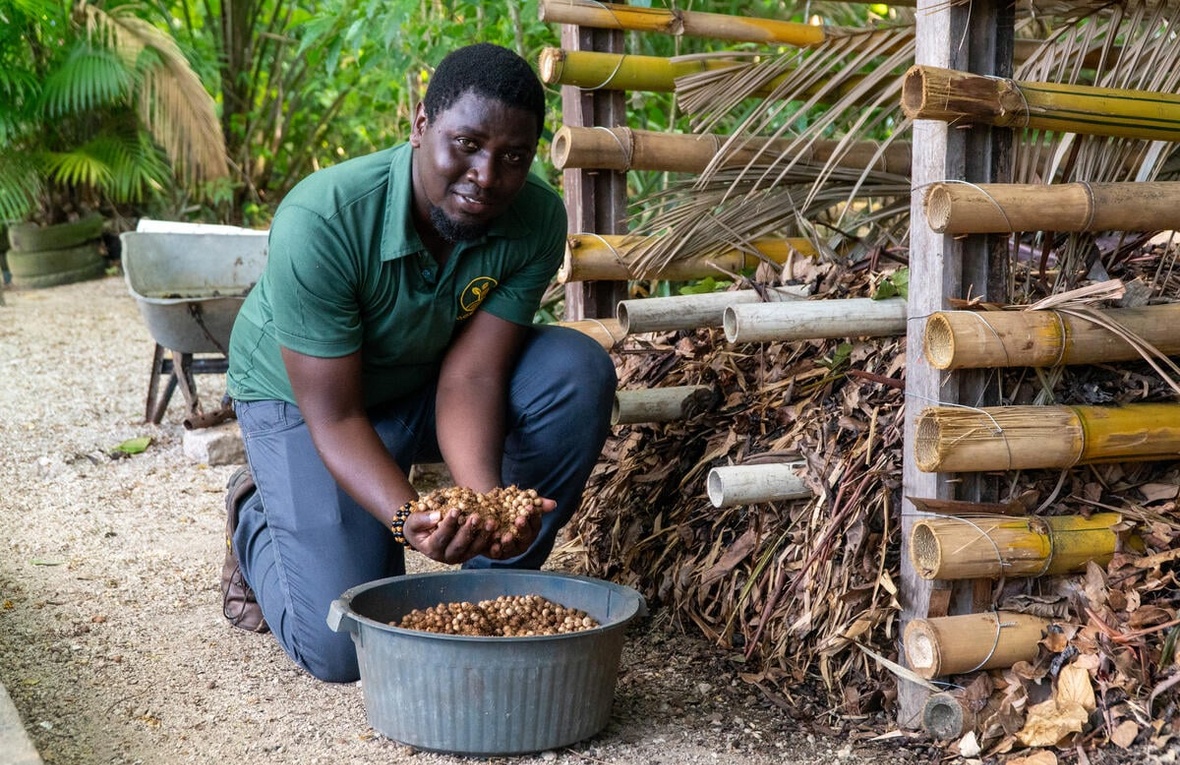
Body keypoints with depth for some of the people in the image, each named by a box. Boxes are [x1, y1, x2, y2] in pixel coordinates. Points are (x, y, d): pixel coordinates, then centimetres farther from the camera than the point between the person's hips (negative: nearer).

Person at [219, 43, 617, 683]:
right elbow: (335, 415, -31)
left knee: (579, 371, -25)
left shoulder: (537, 221, -23)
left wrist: (486, 497, -43)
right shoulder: (320, 222, -35)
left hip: (426, 384, 4)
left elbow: (469, 375, -25)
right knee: (343, 648, -16)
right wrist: (408, 519, -47)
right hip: (301, 398, -4)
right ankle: (256, 516, 18)